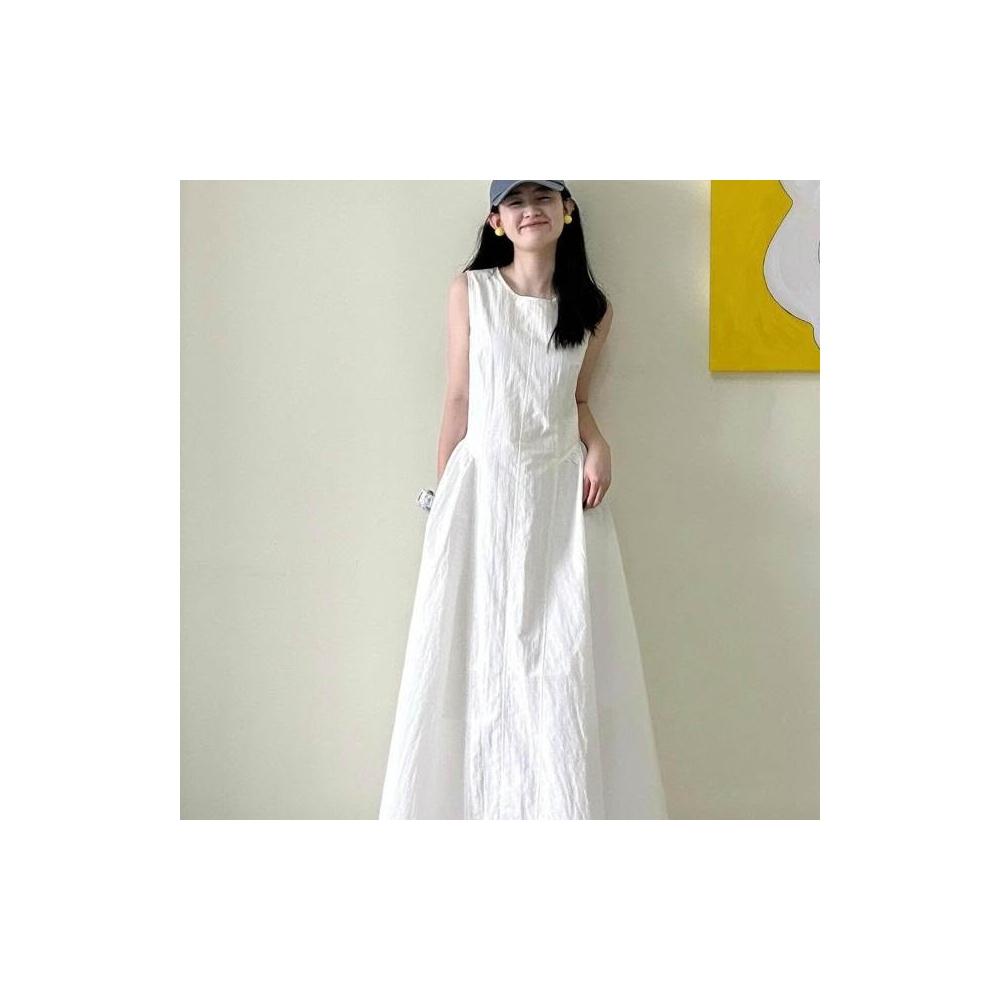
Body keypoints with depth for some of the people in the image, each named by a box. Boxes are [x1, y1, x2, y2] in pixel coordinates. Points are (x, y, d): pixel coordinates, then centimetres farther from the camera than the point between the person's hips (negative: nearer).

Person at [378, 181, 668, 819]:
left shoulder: (593, 309, 6)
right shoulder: (471, 291, 1)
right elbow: (460, 397, 3)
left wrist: (597, 445, -5)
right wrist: (443, 497, 2)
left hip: (560, 492, 1)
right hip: (482, 486, -1)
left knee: (564, 661, 0)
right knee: (475, 658, 4)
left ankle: (570, 808, 14)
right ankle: (473, 804, 18)